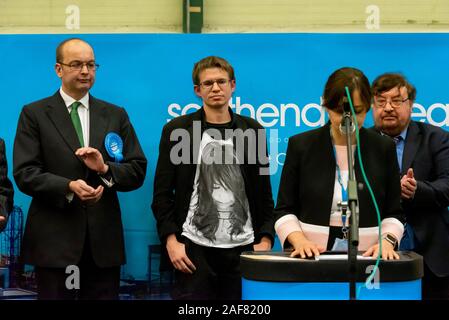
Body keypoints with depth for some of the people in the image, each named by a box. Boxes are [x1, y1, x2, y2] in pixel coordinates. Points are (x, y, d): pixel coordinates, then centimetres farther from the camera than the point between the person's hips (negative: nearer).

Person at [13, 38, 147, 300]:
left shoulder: (116, 115, 12)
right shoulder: (35, 114, 3)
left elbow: (138, 171, 8)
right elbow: (24, 173, -5)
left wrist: (106, 169, -12)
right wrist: (69, 187, -20)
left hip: (104, 239, 3)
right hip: (54, 239, -2)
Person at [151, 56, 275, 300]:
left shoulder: (253, 131, 10)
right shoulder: (177, 130, 4)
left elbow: (263, 193, 12)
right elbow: (162, 193, 2)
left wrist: (265, 239, 1)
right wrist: (171, 240, -8)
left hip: (243, 248, 2)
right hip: (194, 248, -2)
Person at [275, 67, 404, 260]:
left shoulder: (383, 148, 9)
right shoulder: (300, 145, 6)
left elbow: (394, 213, 13)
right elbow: (284, 210, 9)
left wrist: (387, 240, -6)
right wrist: (299, 241, -8)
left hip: (367, 258, 1)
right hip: (312, 256, 0)